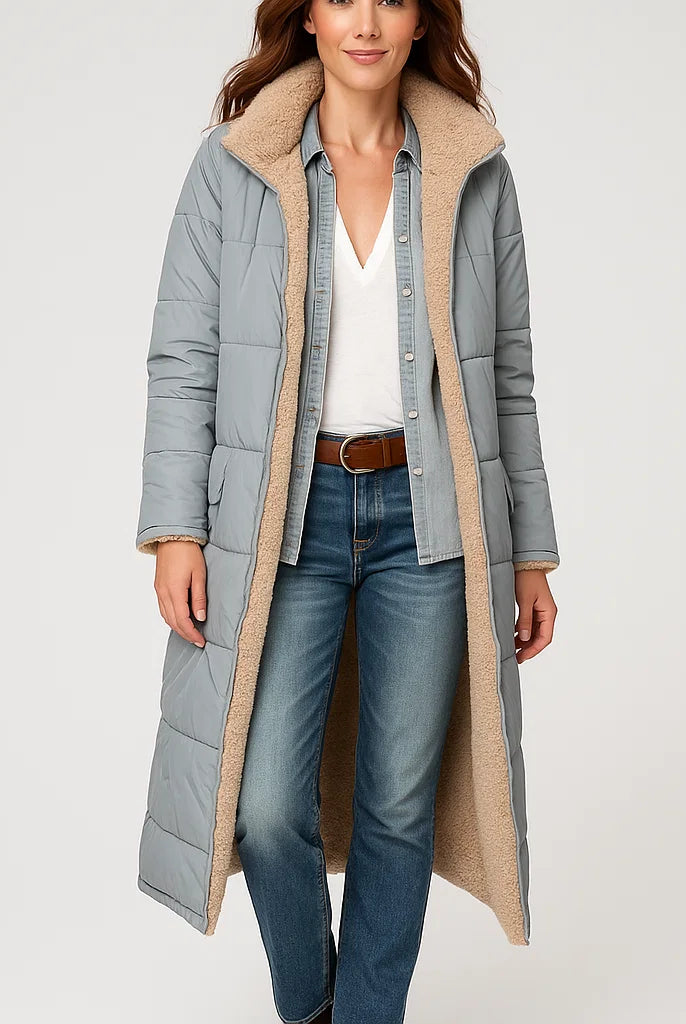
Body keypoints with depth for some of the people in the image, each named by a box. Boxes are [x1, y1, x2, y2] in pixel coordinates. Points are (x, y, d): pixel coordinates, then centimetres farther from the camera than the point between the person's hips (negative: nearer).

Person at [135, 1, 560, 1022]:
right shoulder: (233, 163, 1)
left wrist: (531, 553, 7)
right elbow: (182, 357, 1)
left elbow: (508, 374, 8)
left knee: (400, 804, 6)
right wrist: (177, 528, -8)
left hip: (428, 516, 1)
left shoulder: (475, 172, 5)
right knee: (267, 804, -4)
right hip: (285, 515, -1)